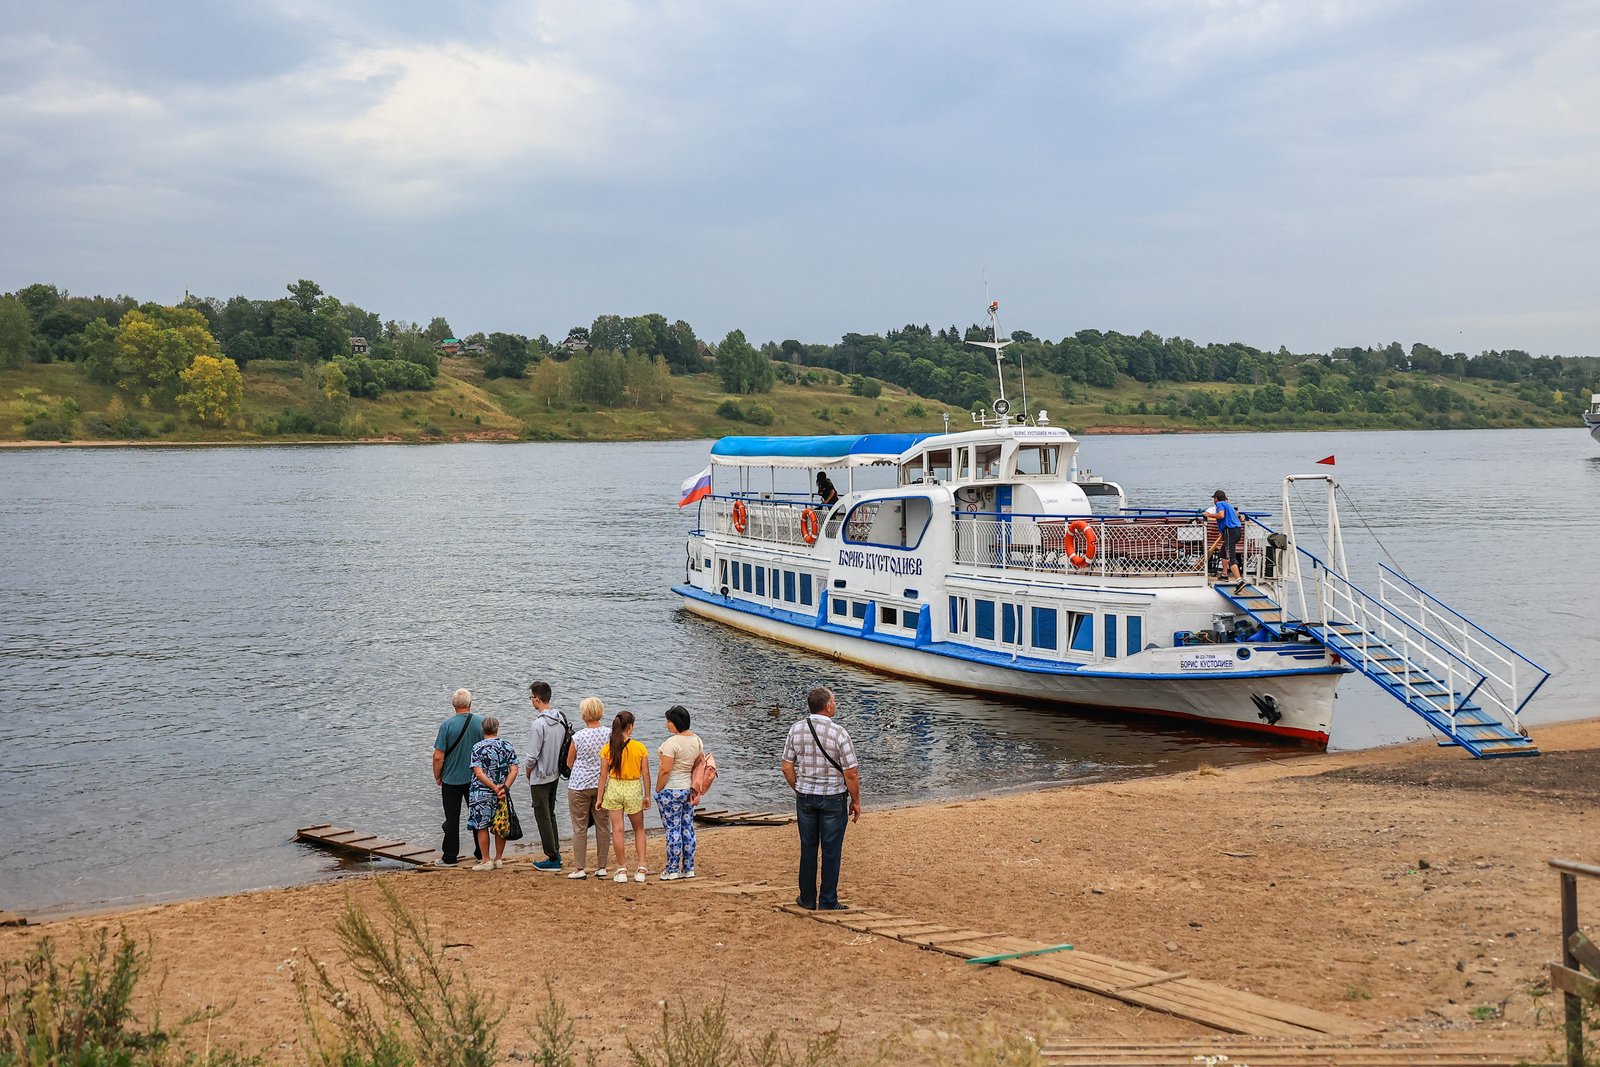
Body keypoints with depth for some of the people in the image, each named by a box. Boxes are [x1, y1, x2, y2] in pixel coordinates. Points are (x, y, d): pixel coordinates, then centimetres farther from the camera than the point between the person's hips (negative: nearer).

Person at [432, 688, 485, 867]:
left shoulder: (447, 725, -14)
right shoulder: (481, 723, -7)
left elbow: (438, 756, -14)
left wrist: (437, 776, 2)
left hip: (452, 779, -2)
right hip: (476, 778, 2)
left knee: (452, 818, 5)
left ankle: (449, 857, 8)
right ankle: (481, 853, 21)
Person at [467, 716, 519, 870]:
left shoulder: (478, 748, -9)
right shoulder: (507, 746, 1)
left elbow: (479, 773, -16)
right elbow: (514, 770, -6)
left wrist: (495, 787, -15)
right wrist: (505, 788, -12)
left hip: (482, 794, -4)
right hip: (502, 794, 4)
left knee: (482, 827, 5)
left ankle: (486, 861, 7)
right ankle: (499, 858, 21)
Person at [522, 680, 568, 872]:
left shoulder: (538, 724, -23)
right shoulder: (561, 719, 1)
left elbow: (532, 756, -20)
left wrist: (527, 771, -1)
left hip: (540, 777, -8)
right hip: (555, 774, 8)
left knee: (542, 816, 1)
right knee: (550, 813, 21)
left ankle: (553, 859, 4)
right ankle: (554, 848, 27)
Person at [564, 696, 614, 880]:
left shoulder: (578, 737, -11)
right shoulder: (609, 734, -6)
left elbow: (569, 762, 3)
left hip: (580, 785, -3)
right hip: (603, 785, 3)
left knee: (580, 828, 5)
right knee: (603, 826, 10)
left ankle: (579, 868, 7)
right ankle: (602, 867, 14)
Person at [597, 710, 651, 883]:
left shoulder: (608, 748, -5)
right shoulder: (640, 747, -7)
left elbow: (603, 774, -3)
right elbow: (646, 773, -4)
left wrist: (600, 797, 5)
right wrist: (647, 796, 6)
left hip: (614, 788, 0)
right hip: (634, 789, 0)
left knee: (617, 830, 6)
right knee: (639, 829, 15)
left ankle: (622, 870, 9)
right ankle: (641, 869, 9)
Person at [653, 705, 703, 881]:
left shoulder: (672, 743, -20)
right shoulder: (697, 740, 5)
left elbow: (665, 770, -21)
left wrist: (658, 791, -11)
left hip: (671, 790, -8)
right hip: (689, 789, 8)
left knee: (673, 830, -2)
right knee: (688, 829, 12)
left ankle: (673, 870, 4)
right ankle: (689, 868, 17)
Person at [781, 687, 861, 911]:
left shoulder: (796, 730, -2)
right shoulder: (838, 733, -15)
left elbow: (787, 768, 3)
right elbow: (851, 773, -13)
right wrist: (855, 801, 0)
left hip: (805, 797, 4)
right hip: (833, 798, -4)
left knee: (808, 848, 13)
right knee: (831, 851, 4)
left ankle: (807, 898, 18)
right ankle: (828, 902, 7)